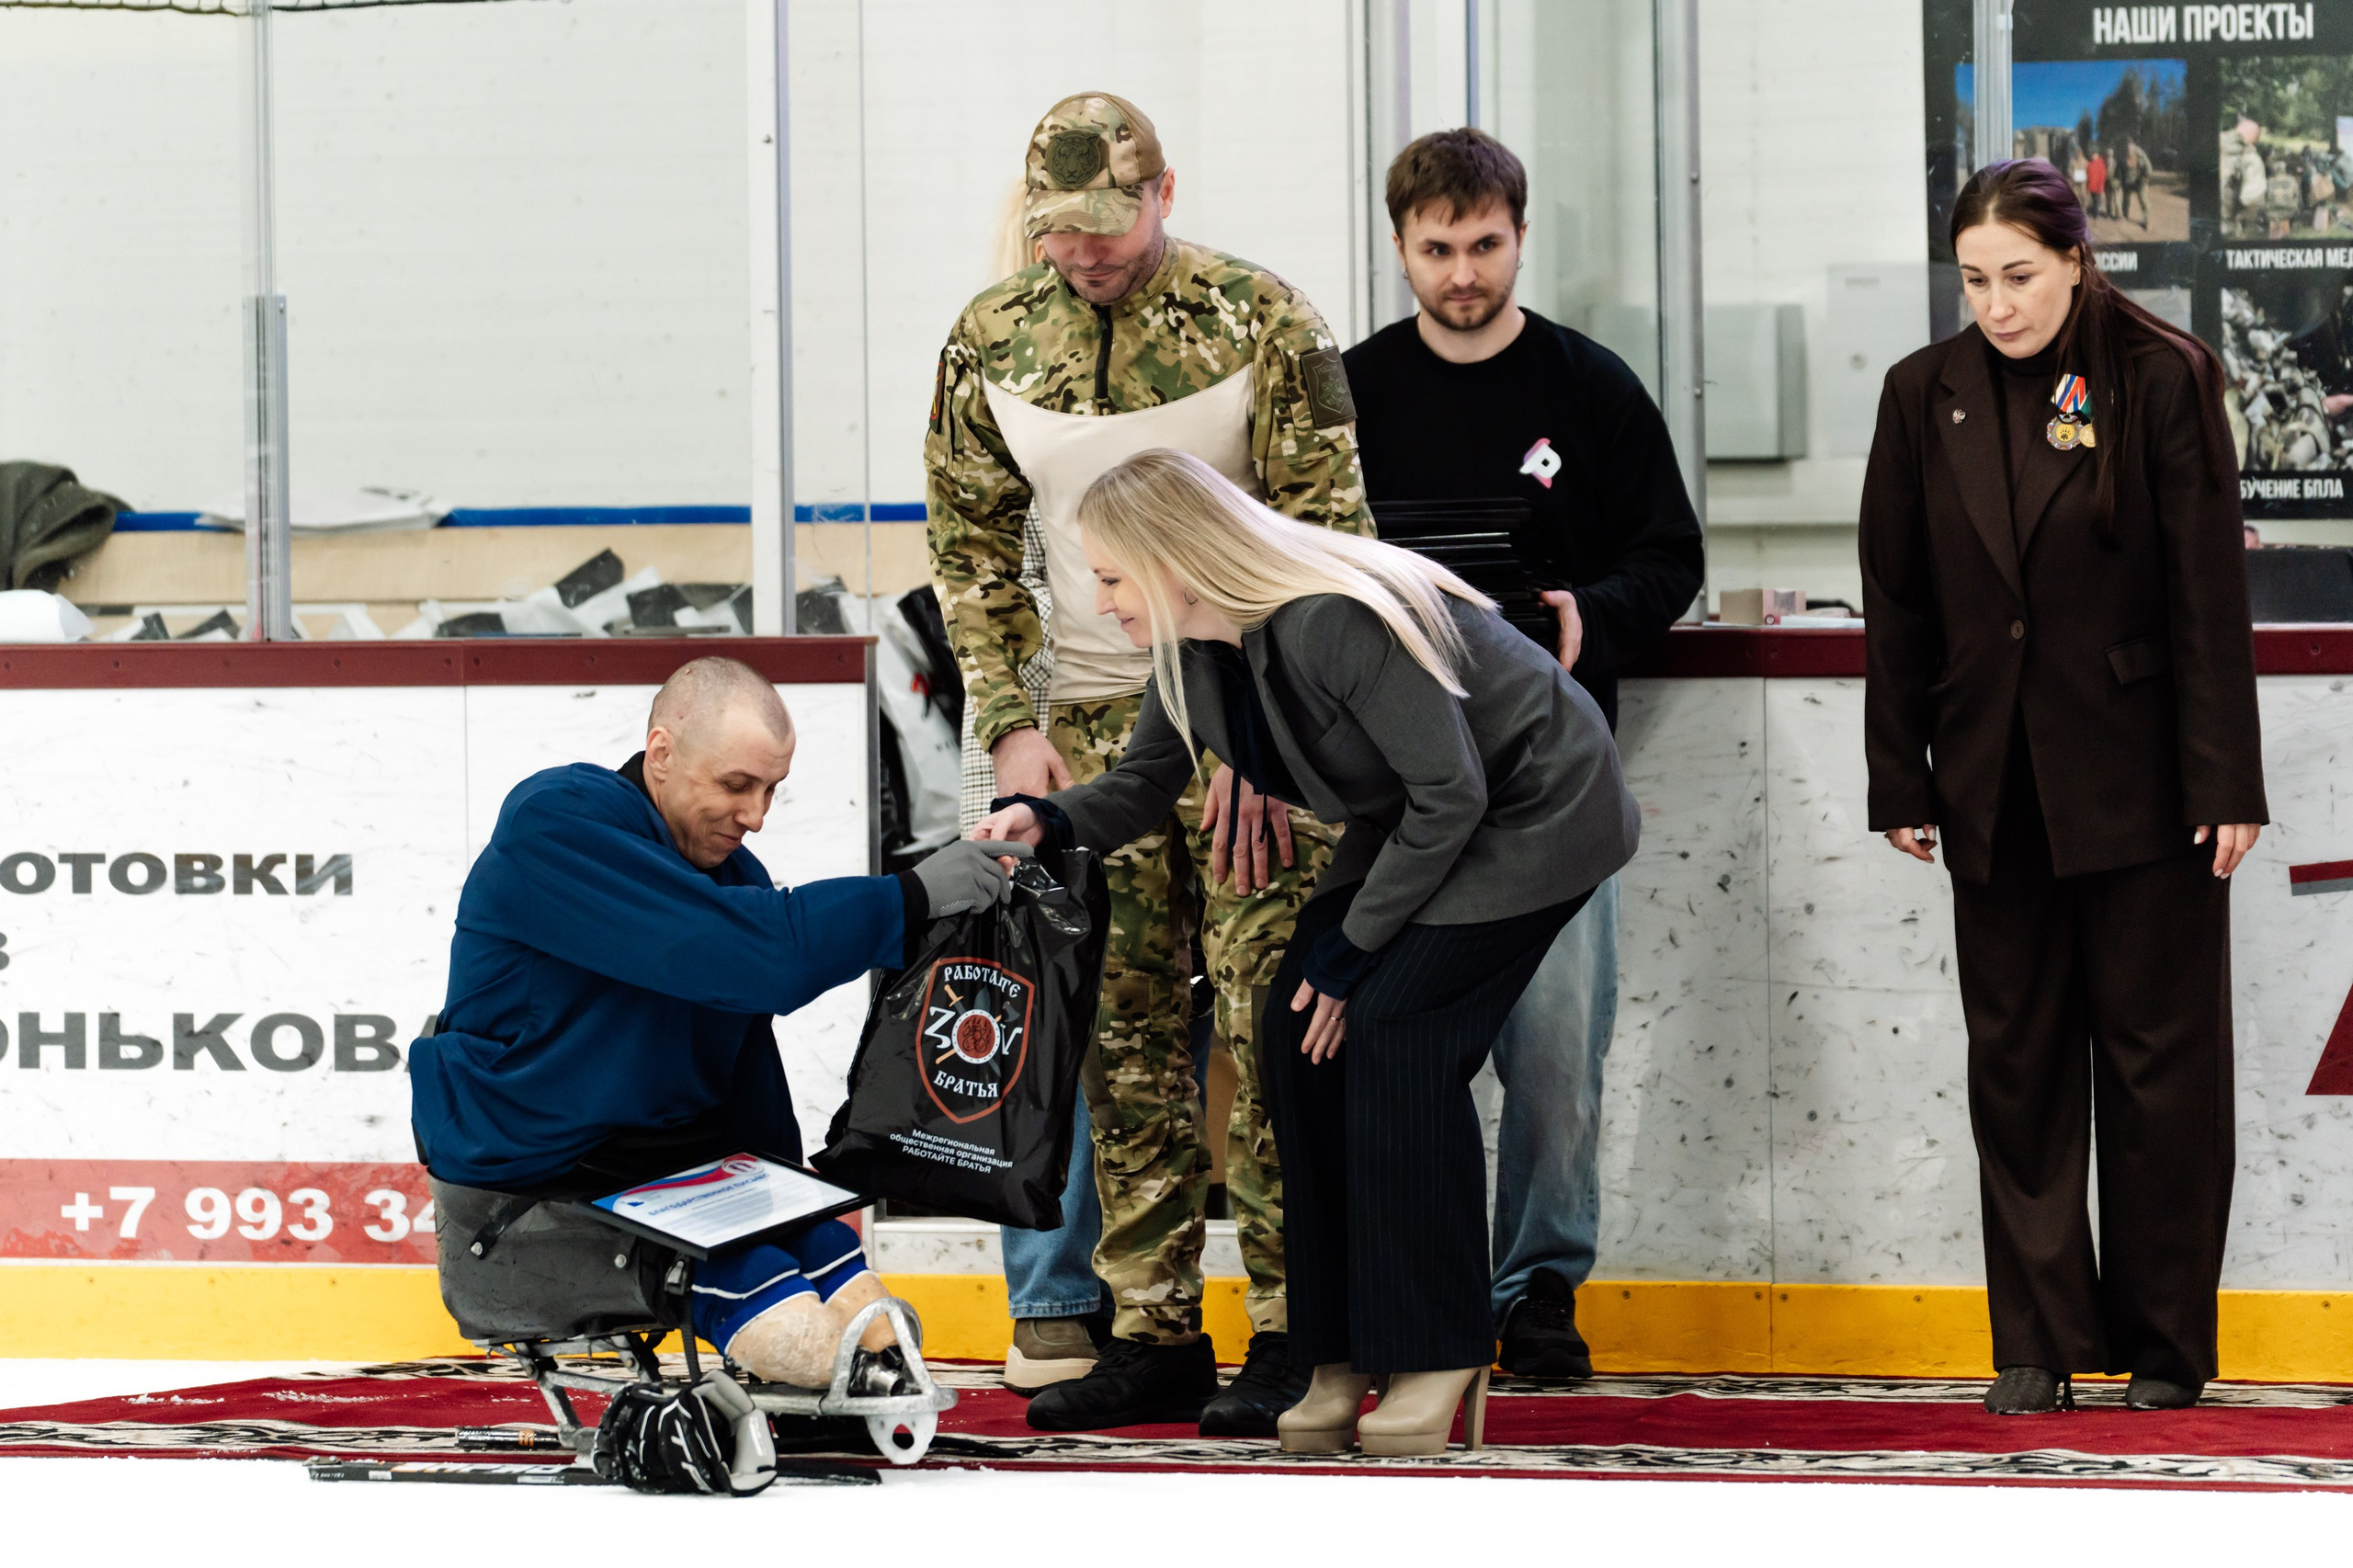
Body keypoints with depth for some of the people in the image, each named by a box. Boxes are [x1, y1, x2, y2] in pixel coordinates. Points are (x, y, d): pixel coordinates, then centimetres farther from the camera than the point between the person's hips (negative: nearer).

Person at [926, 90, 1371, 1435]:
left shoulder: (1265, 324, -8)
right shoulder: (992, 341, 5)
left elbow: (1325, 538, -8)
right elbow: (972, 545, 12)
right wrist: (1013, 724, 3)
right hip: (1091, 721, 4)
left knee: (1269, 1025, -8)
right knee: (1124, 1034, 4)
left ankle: (1292, 1335, -3)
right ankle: (1154, 1334, 10)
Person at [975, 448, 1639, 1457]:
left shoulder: (1336, 622, -33)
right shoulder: (1195, 646, -6)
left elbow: (1450, 795, -27)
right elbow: (1144, 785, 7)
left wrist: (1353, 948, -19)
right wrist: (1050, 823, -14)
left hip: (1533, 810, -9)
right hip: (1414, 824, 9)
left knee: (1392, 1028, -19)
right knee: (1299, 1030, -5)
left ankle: (1436, 1359, -11)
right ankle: (1345, 1356, -1)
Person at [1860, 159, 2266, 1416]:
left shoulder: (2162, 381, -6)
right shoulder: (1926, 395, 5)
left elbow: (2210, 592, -7)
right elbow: (1896, 603, 8)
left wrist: (2225, 783, -11)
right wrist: (1899, 782, 4)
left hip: (2139, 781, -3)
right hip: (1995, 783, 4)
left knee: (2156, 1057, 2)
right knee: (2015, 1063, 6)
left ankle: (2164, 1345, 10)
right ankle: (2037, 1344, 12)